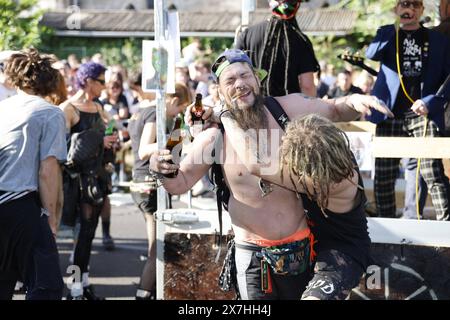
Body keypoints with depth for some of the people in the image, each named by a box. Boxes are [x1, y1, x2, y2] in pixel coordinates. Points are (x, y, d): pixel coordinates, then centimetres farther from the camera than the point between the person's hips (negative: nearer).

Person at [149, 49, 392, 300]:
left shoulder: (289, 108, -7)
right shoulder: (213, 139, -8)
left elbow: (336, 111, 9)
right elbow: (180, 183, 4)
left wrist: (354, 101, -13)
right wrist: (162, 171, -18)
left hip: (300, 248, 1)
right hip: (253, 255, -1)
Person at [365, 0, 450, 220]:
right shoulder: (387, 33, 13)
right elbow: (372, 54, -8)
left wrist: (431, 103, -9)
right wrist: (396, 27, -15)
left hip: (423, 113, -2)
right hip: (390, 114, 2)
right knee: (384, 175, 3)